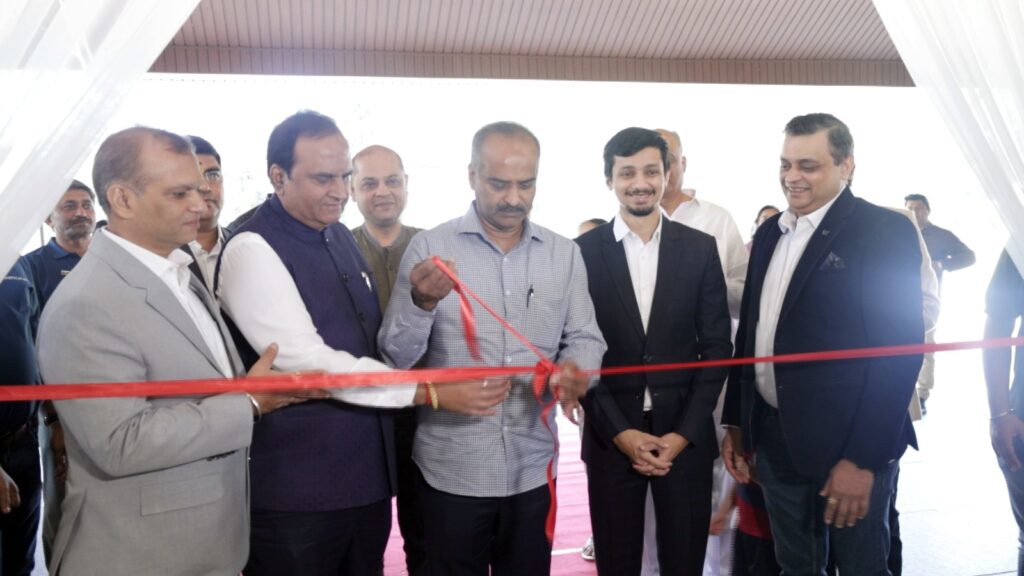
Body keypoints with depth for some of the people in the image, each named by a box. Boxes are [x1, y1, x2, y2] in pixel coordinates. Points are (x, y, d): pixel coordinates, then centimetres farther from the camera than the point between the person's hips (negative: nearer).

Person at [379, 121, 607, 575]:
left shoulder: (564, 254, 3)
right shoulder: (429, 247, -6)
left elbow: (585, 338, 6)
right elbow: (395, 355, -9)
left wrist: (575, 370, -17)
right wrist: (423, 303, -28)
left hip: (532, 468, 3)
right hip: (452, 470, -2)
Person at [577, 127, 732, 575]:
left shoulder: (700, 248, 2)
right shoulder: (583, 251, -1)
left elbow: (716, 346, 2)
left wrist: (686, 432, -7)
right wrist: (619, 431, -10)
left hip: (686, 434, 1)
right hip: (611, 435, -1)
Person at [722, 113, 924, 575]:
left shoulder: (885, 230, -10)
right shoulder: (769, 233, 10)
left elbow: (899, 348, -15)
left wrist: (863, 457, -18)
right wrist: (735, 423, 12)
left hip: (848, 444, -6)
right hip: (774, 438, 6)